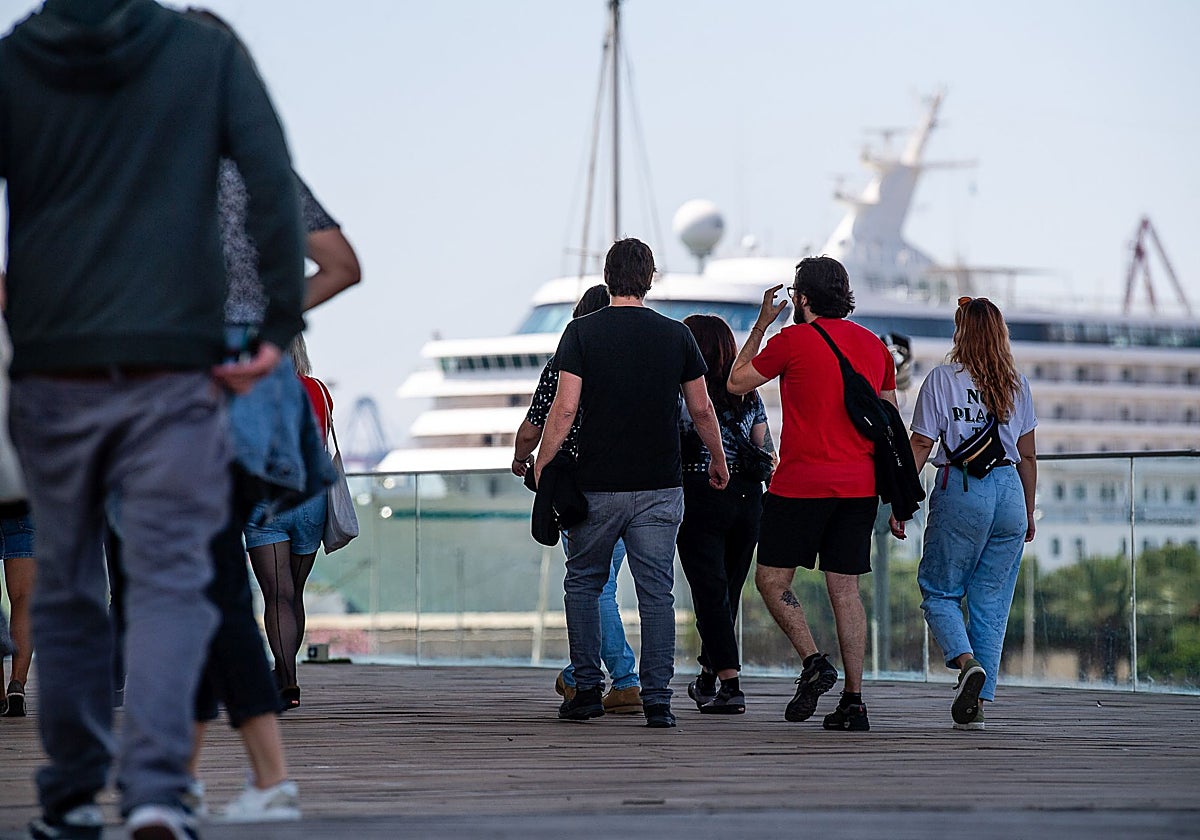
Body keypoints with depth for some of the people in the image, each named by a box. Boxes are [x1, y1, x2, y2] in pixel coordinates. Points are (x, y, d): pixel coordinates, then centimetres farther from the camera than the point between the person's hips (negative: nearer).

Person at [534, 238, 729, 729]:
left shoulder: (583, 332, -4)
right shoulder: (676, 336, 2)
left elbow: (565, 408, -10)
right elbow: (702, 410, 9)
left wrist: (541, 467, 0)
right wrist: (718, 461, 24)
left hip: (597, 486, -1)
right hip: (659, 486, 1)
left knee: (583, 583, 15)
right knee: (656, 592, 3)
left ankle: (587, 691, 12)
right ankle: (657, 701, -3)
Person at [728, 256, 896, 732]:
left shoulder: (794, 340, -6)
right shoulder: (874, 345, 11)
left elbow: (737, 382, 7)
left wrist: (761, 325, 16)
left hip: (802, 482, -5)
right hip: (859, 485, 5)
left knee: (772, 578, 6)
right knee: (845, 589, 6)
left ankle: (814, 662, -13)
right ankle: (853, 702, 1)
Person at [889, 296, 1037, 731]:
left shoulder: (943, 378, -1)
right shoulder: (1016, 384, 10)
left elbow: (921, 445, -3)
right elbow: (1028, 455, 12)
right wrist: (1028, 513, 21)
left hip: (960, 488, -3)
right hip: (1009, 490, 4)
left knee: (939, 593, 7)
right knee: (991, 601, 7)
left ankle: (967, 661, -20)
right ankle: (976, 704, 5)